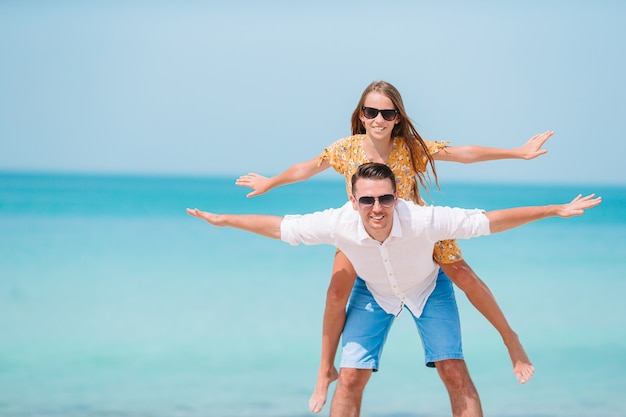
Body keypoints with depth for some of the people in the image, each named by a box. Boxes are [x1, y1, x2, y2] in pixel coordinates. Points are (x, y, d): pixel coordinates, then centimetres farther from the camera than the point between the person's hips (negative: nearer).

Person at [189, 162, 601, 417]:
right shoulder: (339, 223, -35)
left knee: (456, 374, -9)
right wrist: (222, 220, -15)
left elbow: (489, 220, -34)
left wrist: (556, 211, -33)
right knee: (351, 376, -7)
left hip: (427, 288, -1)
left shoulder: (424, 220, -40)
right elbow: (279, 227, -21)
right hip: (374, 292, 1)